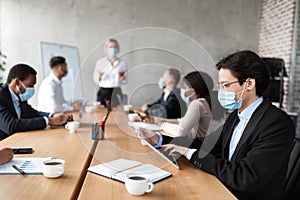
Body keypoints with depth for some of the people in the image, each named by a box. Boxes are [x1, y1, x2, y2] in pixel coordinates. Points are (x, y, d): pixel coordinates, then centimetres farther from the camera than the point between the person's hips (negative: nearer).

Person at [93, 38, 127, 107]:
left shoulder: (122, 63, 4)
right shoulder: (100, 62, 4)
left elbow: (124, 81, 6)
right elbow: (96, 80, 4)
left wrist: (122, 76, -13)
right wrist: (100, 76, -15)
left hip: (116, 93, 0)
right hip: (103, 92, 0)